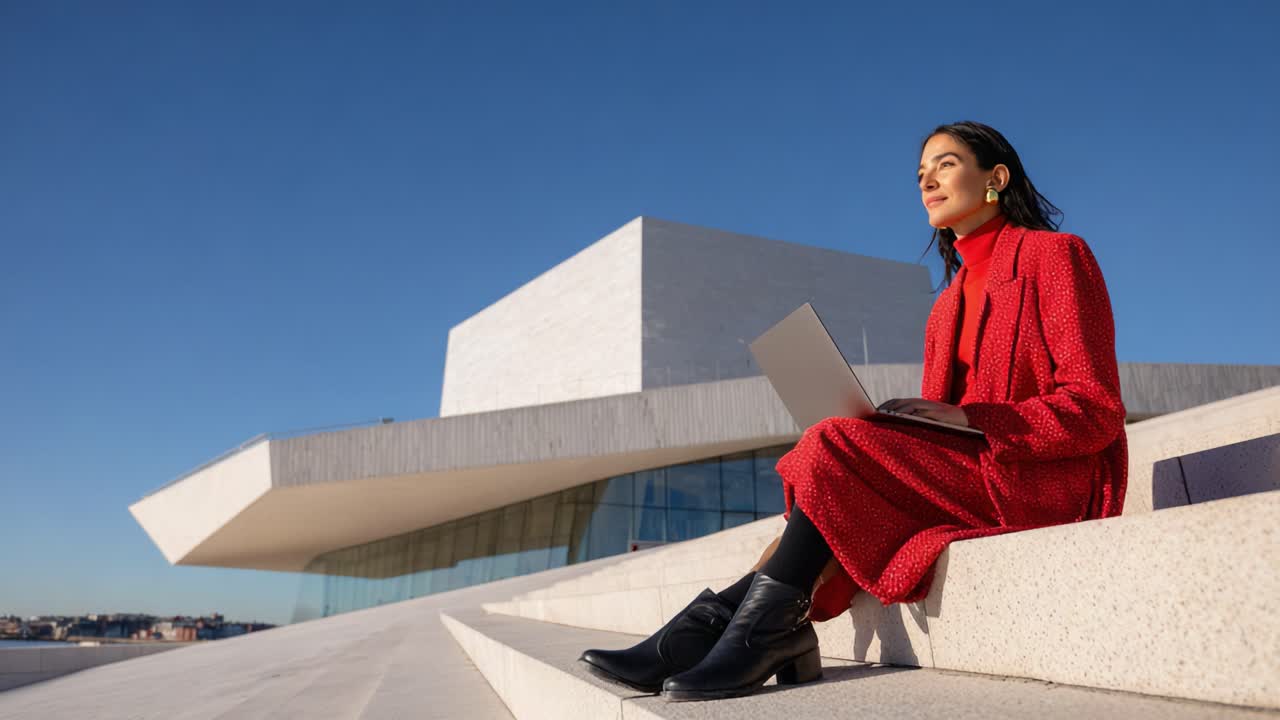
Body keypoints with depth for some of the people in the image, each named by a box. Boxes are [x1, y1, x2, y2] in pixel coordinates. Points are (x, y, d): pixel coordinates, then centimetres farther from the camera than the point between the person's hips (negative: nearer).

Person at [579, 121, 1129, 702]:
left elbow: (1095, 410, -10)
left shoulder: (1055, 254, -1)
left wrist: (965, 420, -22)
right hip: (967, 469, 7)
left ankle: (762, 630, -21)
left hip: (1046, 480, -7)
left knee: (837, 448, -25)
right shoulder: (951, 304, 20)